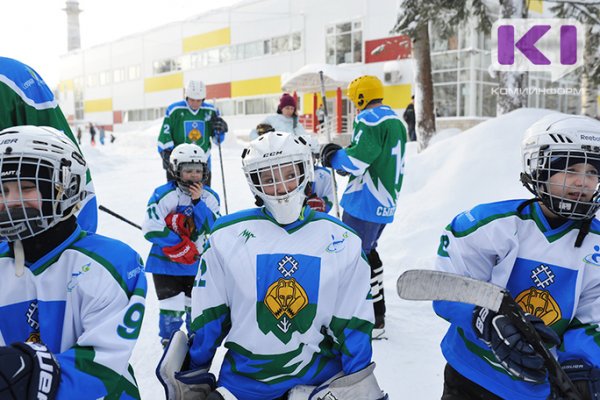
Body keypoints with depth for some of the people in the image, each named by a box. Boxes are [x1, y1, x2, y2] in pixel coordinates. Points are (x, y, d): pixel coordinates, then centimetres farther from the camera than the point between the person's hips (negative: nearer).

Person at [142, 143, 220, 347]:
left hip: (196, 263, 4)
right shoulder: (165, 195, -16)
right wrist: (181, 248, -17)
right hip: (166, 262, -4)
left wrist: (197, 202, -21)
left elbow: (214, 228, -12)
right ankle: (169, 342, 21)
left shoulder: (209, 197, -2)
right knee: (172, 310, -2)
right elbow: (151, 229, -20)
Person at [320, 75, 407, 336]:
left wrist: (333, 156, -3)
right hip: (386, 202, 10)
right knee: (367, 250, 23)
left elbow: (357, 160, -22)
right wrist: (344, 156, 14)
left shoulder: (369, 119, -13)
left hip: (365, 203, -10)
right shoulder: (395, 121, 16)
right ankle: (377, 310, 33)